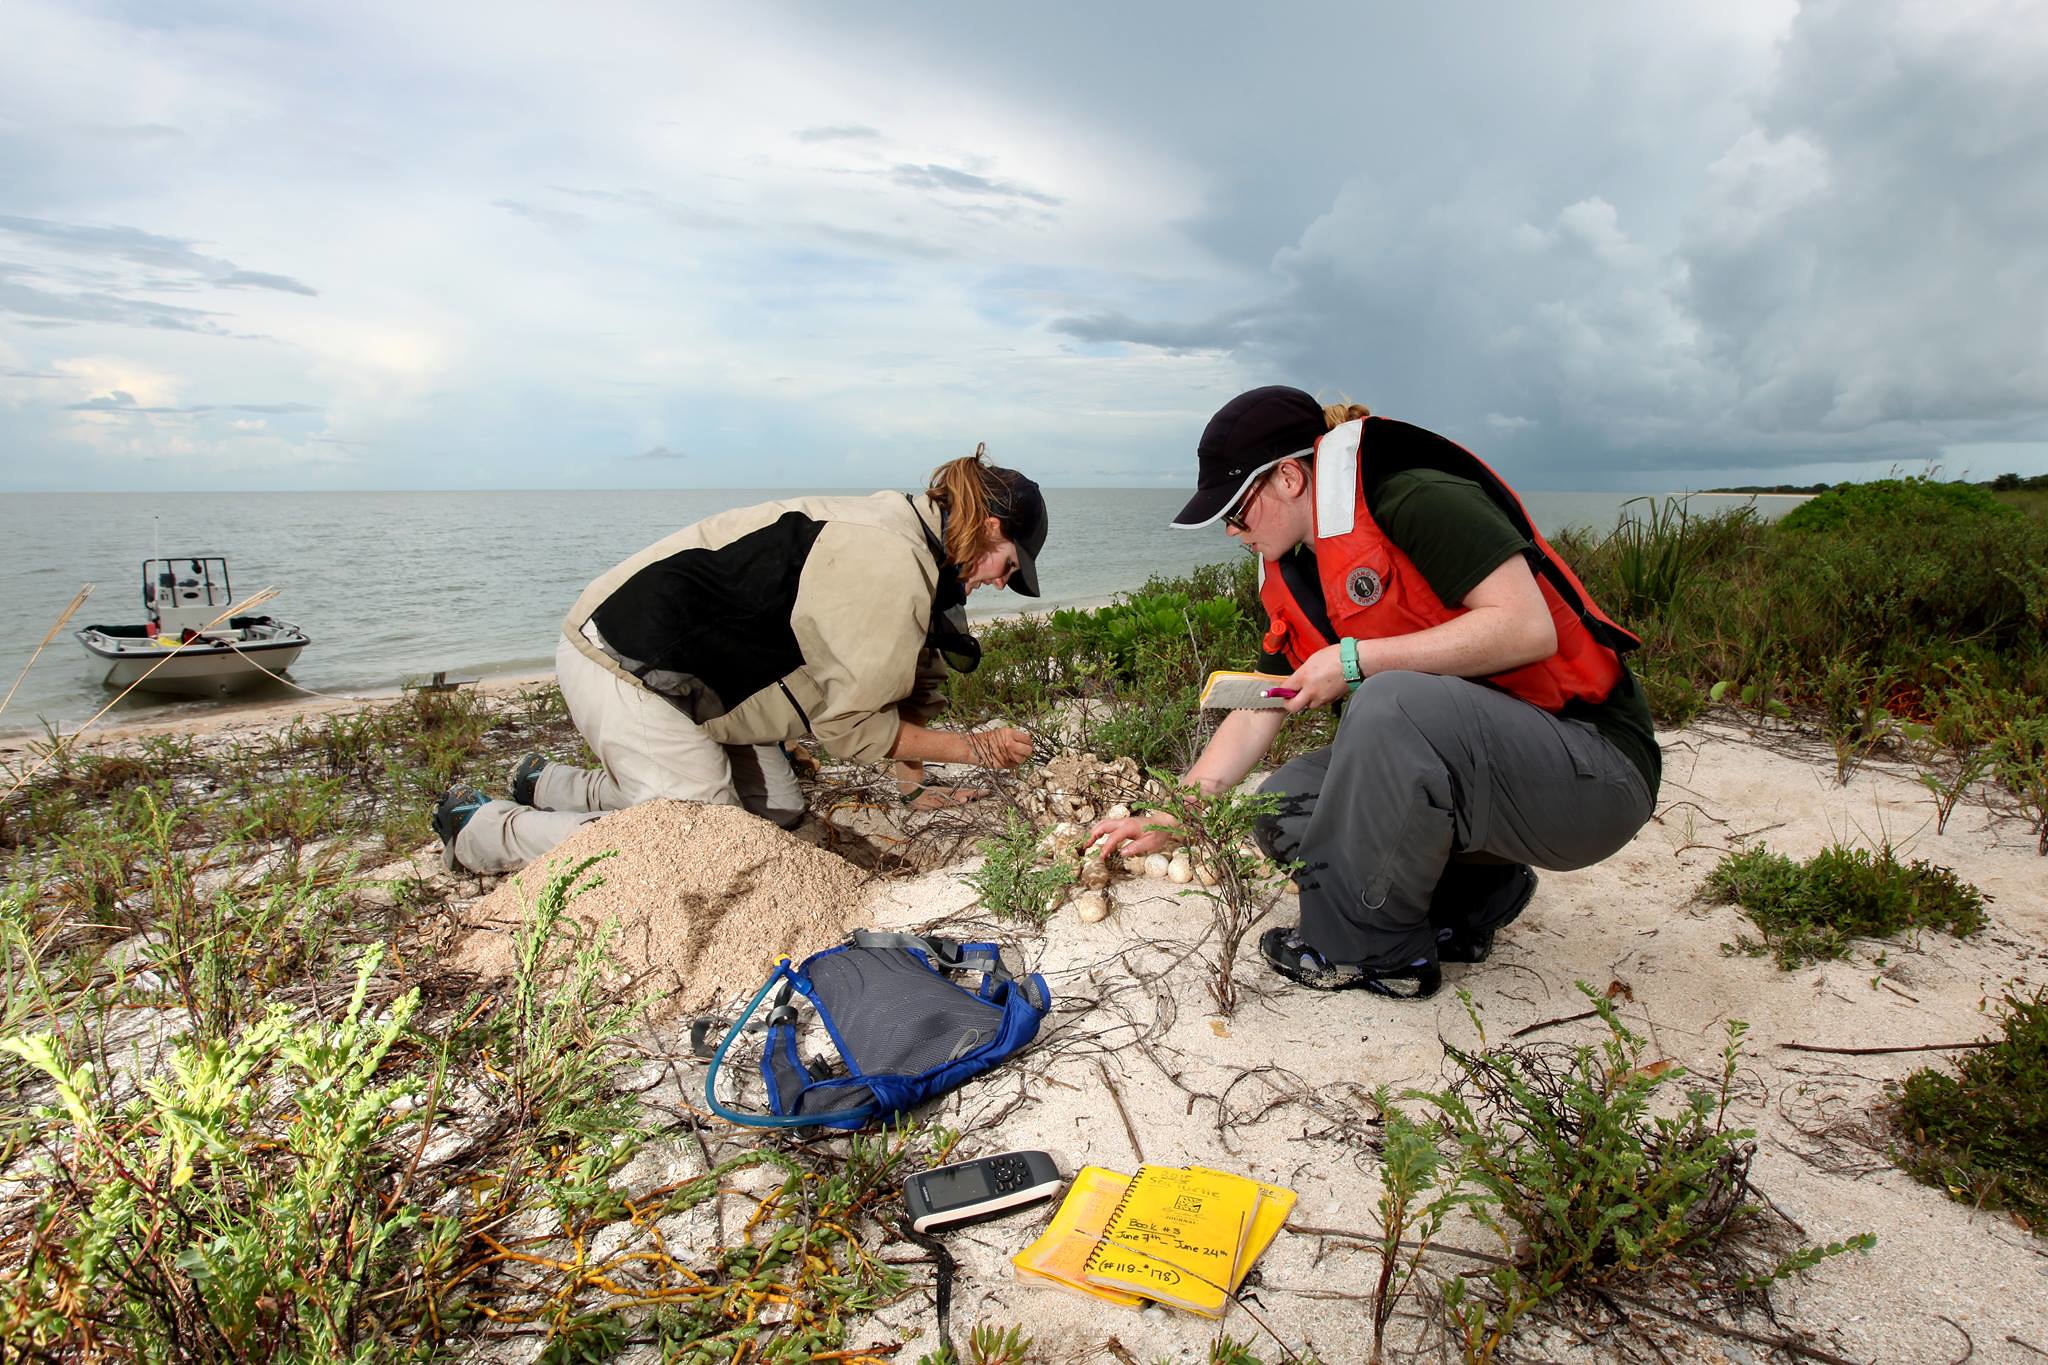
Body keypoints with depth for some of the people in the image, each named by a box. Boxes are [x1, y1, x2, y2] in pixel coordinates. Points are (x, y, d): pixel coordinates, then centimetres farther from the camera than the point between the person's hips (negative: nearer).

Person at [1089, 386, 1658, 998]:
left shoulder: (1420, 501, -16)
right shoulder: (1296, 581, 8)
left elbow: (1527, 627, -26)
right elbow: (1255, 717, 12)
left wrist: (1356, 660, -23)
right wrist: (1164, 821, 10)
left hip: (1595, 769, -8)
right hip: (1467, 765, 8)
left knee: (1392, 703, -33)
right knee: (1286, 805, -4)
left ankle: (1370, 949, -14)